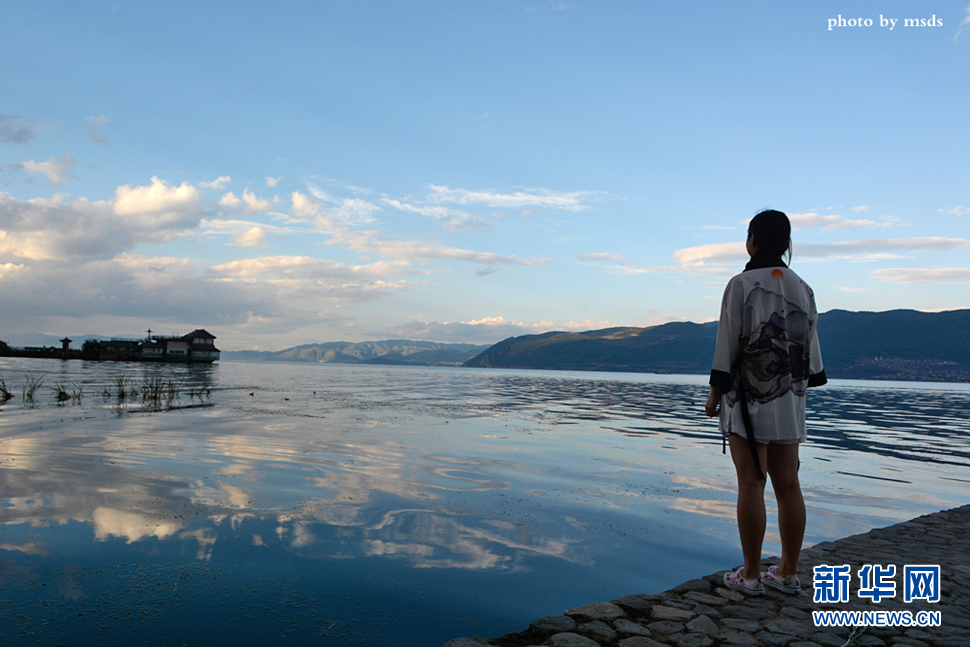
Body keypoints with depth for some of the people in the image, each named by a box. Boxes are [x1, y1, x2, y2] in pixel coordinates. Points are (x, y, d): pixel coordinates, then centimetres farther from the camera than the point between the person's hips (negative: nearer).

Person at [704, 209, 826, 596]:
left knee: (750, 483, -3)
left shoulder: (741, 285, -8)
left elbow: (728, 343, -10)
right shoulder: (802, 289, 9)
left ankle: (751, 575, 3)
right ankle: (788, 573, 16)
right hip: (789, 398, 6)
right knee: (788, 485, 8)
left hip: (748, 395, -6)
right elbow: (810, 345, 13)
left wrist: (715, 391, -3)